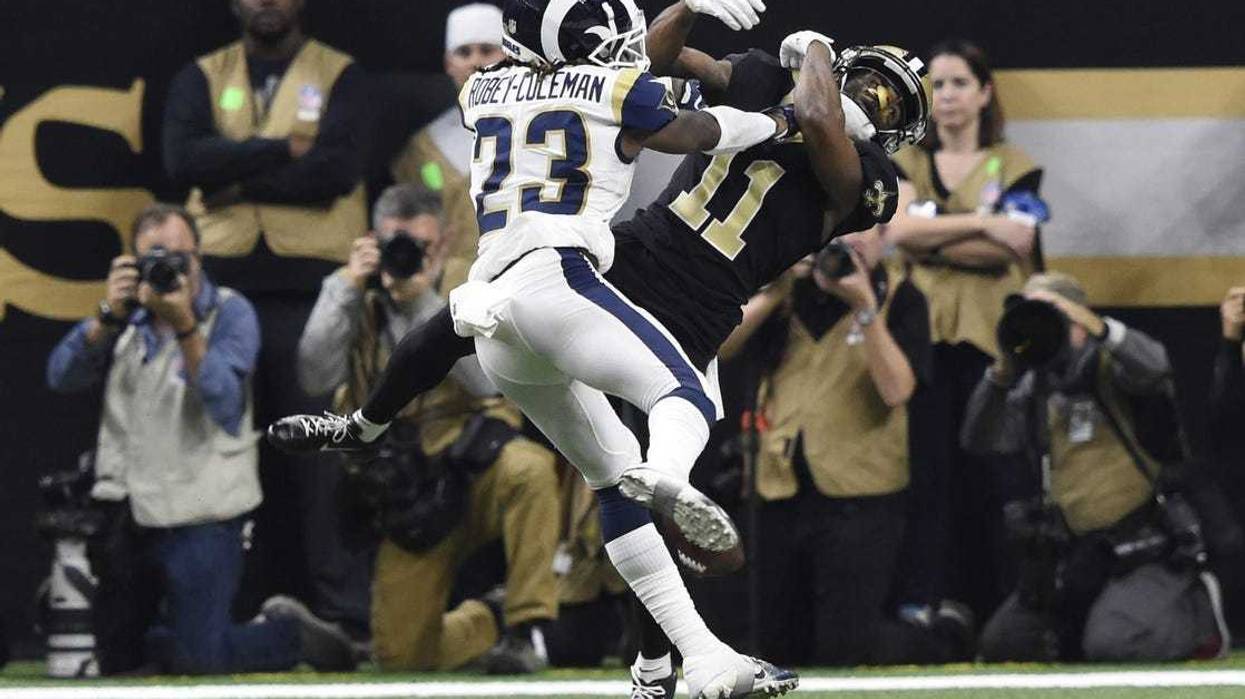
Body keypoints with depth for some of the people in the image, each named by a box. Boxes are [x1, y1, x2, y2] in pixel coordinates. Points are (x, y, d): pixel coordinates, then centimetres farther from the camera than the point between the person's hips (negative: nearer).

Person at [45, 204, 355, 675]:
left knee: (195, 659, -10)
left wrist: (184, 324, -28)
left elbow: (224, 406, -20)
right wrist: (109, 317, -20)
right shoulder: (128, 313, 6)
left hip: (200, 516, -5)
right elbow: (62, 378, -6)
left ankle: (294, 636, 18)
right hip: (124, 510, 5)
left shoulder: (230, 313, -6)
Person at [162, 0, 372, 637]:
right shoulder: (202, 78, 13)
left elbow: (338, 169, -10)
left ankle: (343, 611, -5)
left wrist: (237, 176, -8)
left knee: (323, 454, -6)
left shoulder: (339, 77, 6)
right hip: (224, 284, 3)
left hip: (314, 289, -3)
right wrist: (281, 150, -10)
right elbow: (183, 160, -6)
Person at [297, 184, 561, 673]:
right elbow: (315, 378, -9)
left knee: (528, 468, -39)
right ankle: (487, 624, 26)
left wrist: (423, 301, -18)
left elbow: (487, 381, -15)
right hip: (410, 500, 2)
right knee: (399, 653, -9)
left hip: (476, 471, -2)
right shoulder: (356, 306, 8)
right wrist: (349, 285, -9)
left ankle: (525, 628, -26)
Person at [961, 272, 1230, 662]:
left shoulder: (1110, 366, -6)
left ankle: (1197, 611, 1)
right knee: (1000, 645, 9)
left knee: (1111, 645, -28)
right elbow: (980, 440, -1)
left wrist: (1094, 326, -31)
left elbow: (1151, 367, -29)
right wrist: (1002, 373, -12)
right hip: (1073, 553, 7)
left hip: (1147, 552, -7)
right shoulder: (1038, 389, 9)